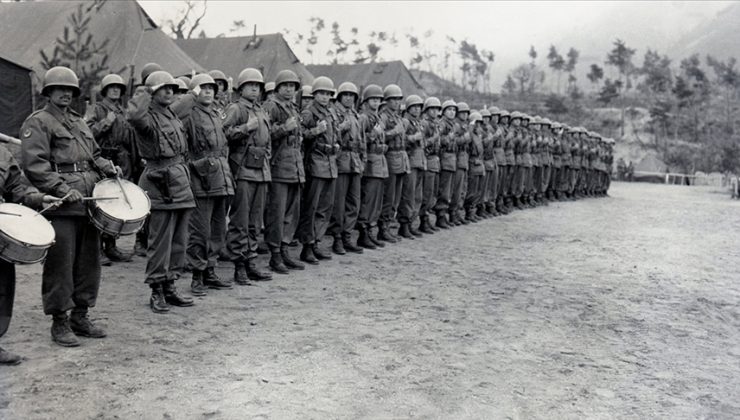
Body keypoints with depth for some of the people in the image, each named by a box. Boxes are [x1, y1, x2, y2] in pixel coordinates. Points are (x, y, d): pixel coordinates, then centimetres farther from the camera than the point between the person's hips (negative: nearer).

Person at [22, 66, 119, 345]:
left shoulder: (79, 122, 23)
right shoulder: (37, 122, -1)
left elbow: (93, 154, 31)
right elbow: (34, 164, -12)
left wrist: (107, 167, 10)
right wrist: (63, 189, -20)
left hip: (88, 201, 7)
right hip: (60, 206, -7)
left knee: (89, 260, 10)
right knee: (61, 264, -4)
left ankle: (80, 316, 22)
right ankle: (59, 322, 7)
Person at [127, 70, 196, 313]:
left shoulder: (173, 116, 17)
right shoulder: (148, 117, -7)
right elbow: (134, 116, -32)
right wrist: (144, 94, -18)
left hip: (181, 182, 9)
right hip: (161, 183, -8)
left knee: (179, 240, 12)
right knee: (160, 240, -4)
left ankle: (170, 287, 21)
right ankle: (157, 292, 5)